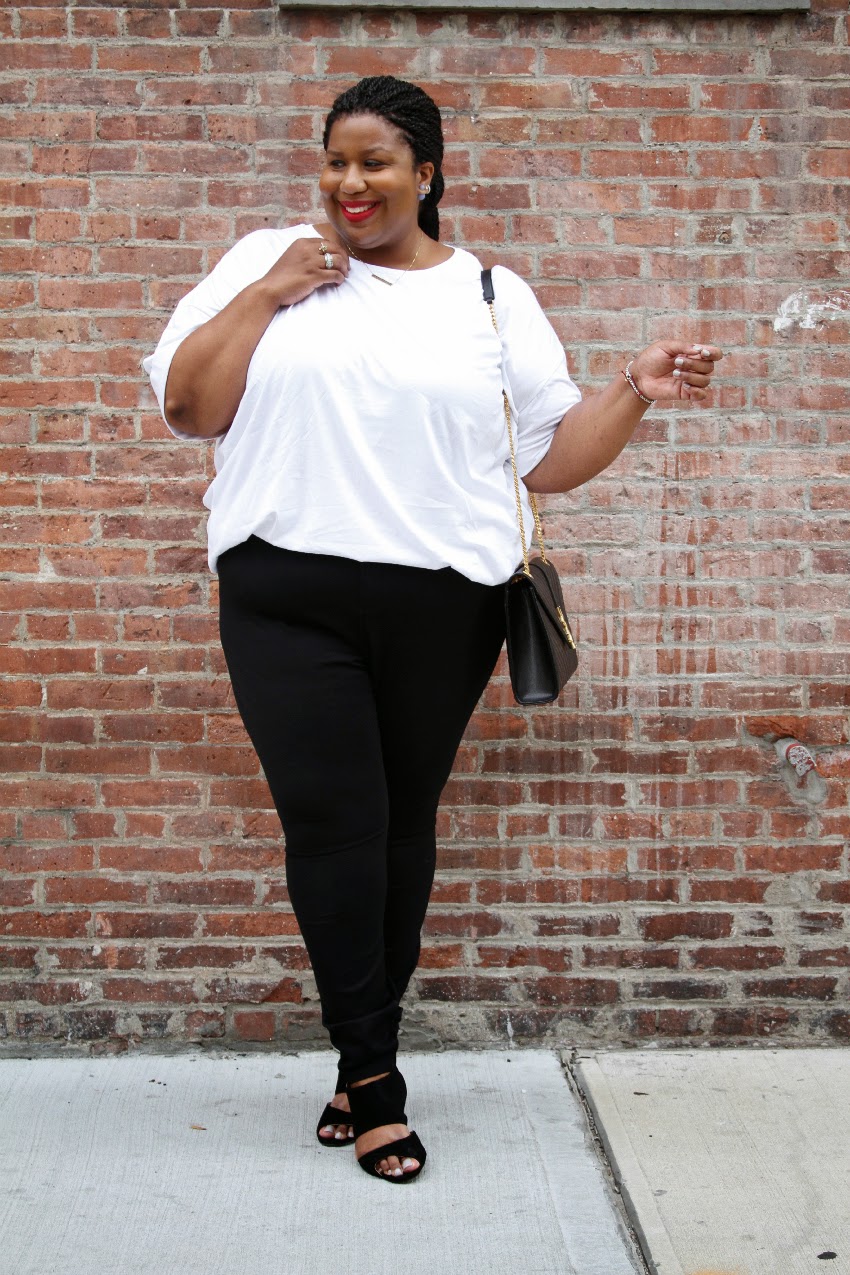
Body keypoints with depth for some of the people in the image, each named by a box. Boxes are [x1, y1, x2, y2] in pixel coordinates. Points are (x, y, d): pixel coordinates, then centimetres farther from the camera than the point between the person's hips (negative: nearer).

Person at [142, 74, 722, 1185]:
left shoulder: (493, 296, 11)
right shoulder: (267, 262, 10)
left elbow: (552, 457, 10)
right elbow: (186, 409, 3)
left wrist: (636, 393, -4)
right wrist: (268, 294, -3)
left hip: (440, 605, 1)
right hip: (287, 595, 0)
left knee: (403, 826, 7)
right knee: (332, 821, -7)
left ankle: (360, 1062, 23)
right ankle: (374, 1079, 6)